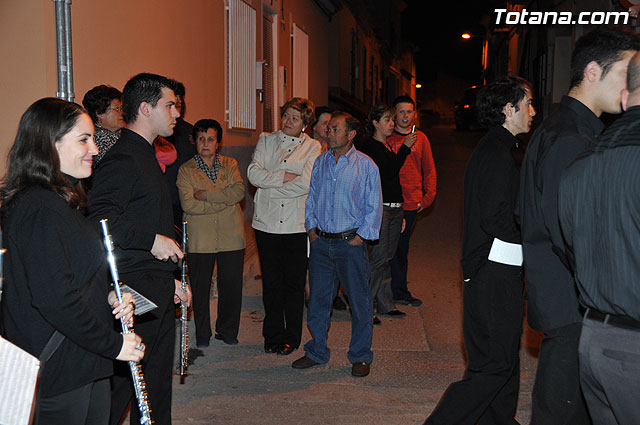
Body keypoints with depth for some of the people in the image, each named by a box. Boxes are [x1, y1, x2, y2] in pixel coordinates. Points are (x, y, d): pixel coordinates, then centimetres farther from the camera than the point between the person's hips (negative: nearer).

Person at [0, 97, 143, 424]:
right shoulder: (39, 209, -22)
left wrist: (108, 296, 1)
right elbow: (54, 299, -27)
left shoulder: (60, 201, 10)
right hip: (59, 376, -10)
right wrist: (113, 344, -18)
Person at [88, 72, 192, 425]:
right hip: (135, 292, -10)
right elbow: (99, 216, -27)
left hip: (158, 292, 10)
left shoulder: (145, 155, 19)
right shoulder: (122, 159, -14)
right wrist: (153, 240, -23)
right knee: (121, 382, -3)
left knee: (157, 385, 17)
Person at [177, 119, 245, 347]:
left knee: (231, 286, 6)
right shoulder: (186, 170, 4)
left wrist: (207, 195, -13)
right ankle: (202, 334, 22)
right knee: (200, 288, 5)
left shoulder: (230, 164, 11)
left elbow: (240, 191, -7)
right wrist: (225, 200, -10)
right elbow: (188, 204, -10)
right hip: (200, 239, -1)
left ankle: (227, 331, 24)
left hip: (231, 236, 2)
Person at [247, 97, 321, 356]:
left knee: (294, 284, 5)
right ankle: (273, 336, 21)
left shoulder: (313, 147, 2)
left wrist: (269, 185, -10)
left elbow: (307, 183, -13)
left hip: (297, 225, -2)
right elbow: (253, 173, -4)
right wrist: (285, 176, -12)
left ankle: (291, 337, 19)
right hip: (267, 224, 2)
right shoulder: (266, 140, 10)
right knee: (271, 283, 8)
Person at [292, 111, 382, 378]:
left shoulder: (366, 165, -4)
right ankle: (317, 352, 24)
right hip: (321, 242, 4)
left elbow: (373, 206, -2)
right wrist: (311, 228, 7)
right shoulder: (320, 162, 9)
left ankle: (360, 357, 17)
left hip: (350, 243, -4)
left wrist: (360, 236, -9)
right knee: (318, 298, 10)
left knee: (359, 301, 2)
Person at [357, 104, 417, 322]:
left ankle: (385, 304, 18)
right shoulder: (368, 147, -8)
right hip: (379, 208, -8)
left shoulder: (388, 147, 19)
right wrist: (405, 147, -16)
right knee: (378, 257, -10)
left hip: (395, 208, 8)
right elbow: (388, 172, -18)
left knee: (387, 257, 11)